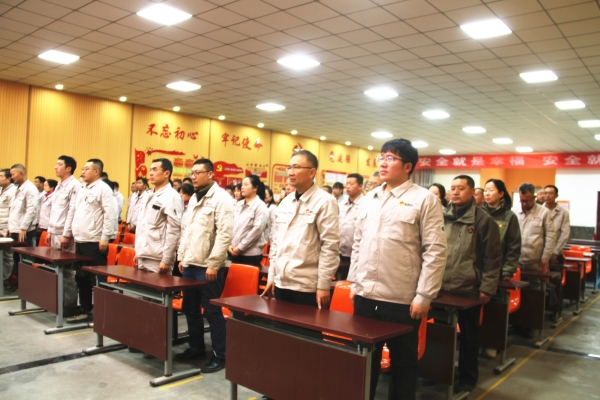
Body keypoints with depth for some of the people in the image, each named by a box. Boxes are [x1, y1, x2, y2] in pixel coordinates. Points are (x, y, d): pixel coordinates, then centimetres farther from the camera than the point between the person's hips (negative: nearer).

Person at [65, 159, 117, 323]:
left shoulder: (103, 188, -9)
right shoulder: (82, 190, 17)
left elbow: (110, 214, -17)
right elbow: (72, 212, 23)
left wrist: (105, 238, -20)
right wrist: (67, 233, 19)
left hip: (95, 242, -9)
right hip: (80, 241, 9)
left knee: (96, 279, -2)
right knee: (81, 278, 14)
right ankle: (85, 311, 24)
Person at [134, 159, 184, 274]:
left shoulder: (172, 197, -12)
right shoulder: (148, 196, 13)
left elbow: (174, 231, -17)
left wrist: (166, 260, -19)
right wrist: (137, 252, 17)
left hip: (157, 260, -8)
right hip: (142, 258, 8)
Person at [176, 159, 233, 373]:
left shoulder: (220, 198, -11)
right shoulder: (194, 199, 15)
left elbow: (225, 234, -17)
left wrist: (213, 264, -19)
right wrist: (182, 257, 14)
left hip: (208, 266, -8)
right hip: (190, 264, 8)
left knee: (212, 311, -1)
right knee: (190, 308, 15)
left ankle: (220, 355, 11)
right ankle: (196, 348, 30)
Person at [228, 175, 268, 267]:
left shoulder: (260, 206, -7)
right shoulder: (238, 205, 13)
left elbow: (257, 229, -14)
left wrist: (240, 247, -13)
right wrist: (230, 244, -2)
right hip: (234, 252, 6)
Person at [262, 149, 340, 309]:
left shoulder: (325, 202, -9)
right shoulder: (285, 202, 11)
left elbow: (330, 246, -12)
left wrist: (323, 285, -13)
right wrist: (271, 276, 13)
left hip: (308, 286, -6)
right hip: (281, 283, 6)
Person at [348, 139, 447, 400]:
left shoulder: (424, 199, -6)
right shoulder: (369, 198, 11)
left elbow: (435, 251, -10)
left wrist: (423, 296, -12)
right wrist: (354, 282, 12)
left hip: (401, 300, -5)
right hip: (365, 295, 5)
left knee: (403, 362, 12)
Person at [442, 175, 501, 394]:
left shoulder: (483, 220, -5)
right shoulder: (441, 217, 7)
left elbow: (493, 257, -5)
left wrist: (487, 288, -8)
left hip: (469, 289, -4)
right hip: (441, 287, 4)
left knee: (468, 336, 11)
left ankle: (467, 378, 26)